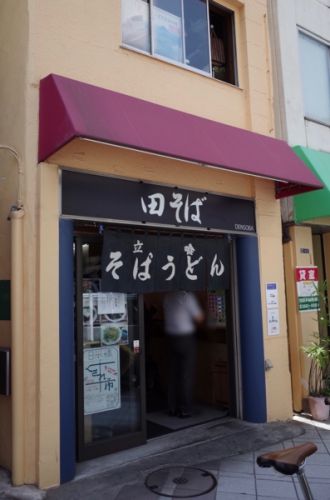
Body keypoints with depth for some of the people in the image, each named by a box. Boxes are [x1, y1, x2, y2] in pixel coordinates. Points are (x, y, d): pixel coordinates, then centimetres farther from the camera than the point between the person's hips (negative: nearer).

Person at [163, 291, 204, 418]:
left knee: (173, 373, 12)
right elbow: (199, 318, -9)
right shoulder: (187, 296, -14)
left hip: (171, 337, 6)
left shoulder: (167, 297, 4)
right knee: (187, 374, 3)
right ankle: (185, 409, 9)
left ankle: (173, 408, 19)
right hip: (186, 337, -6)